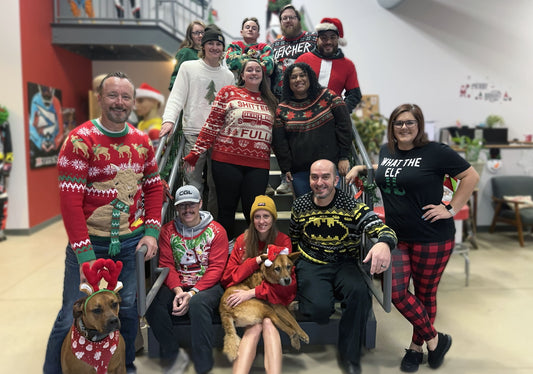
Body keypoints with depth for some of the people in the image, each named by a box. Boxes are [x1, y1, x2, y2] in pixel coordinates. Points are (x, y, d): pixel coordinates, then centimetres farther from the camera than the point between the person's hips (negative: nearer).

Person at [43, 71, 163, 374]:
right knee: (72, 318, 2)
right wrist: (85, 255, -18)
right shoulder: (80, 140, -11)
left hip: (131, 243, 4)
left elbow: (154, 187, 11)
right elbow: (70, 201, -15)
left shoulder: (142, 141, 6)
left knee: (128, 310, 13)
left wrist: (152, 232, 0)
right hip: (90, 243, -4)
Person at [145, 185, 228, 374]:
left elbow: (216, 268, -7)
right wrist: (178, 291, -15)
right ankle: (175, 355, -7)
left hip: (207, 287, -3)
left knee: (198, 304, -36)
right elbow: (166, 265, 3)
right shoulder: (168, 230, 7)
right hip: (177, 286, 3)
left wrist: (192, 293, -19)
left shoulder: (216, 231, -1)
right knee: (152, 304, -26)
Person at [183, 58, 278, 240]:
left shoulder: (269, 101, 17)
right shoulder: (228, 92, 5)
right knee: (226, 209, 6)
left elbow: (274, 134, 21)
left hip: (258, 164, 3)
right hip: (227, 160, -2)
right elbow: (212, 124, 0)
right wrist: (196, 152, -5)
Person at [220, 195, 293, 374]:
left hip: (274, 296, 0)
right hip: (246, 297, 0)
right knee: (254, 327, -28)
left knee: (268, 323, -30)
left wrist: (252, 292, -20)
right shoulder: (242, 240, 6)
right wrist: (257, 260, -15)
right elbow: (228, 276, -2)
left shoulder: (283, 241, 1)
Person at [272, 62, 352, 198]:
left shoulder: (328, 97, 4)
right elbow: (279, 142, 5)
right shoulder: (282, 109, 6)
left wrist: (343, 157, -4)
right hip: (299, 172, 1)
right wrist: (286, 168, -1)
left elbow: (344, 125, 1)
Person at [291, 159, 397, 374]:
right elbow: (293, 240, 18)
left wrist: (384, 243, -43)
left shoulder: (352, 206, -9)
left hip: (344, 265, 0)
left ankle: (349, 354, -10)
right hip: (311, 265, 0)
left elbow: (383, 230, -20)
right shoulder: (300, 206, 1)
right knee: (320, 309, -29)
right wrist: (292, 264, 14)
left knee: (359, 293, -32)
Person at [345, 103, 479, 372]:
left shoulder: (436, 152, -11)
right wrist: (360, 168, 15)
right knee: (395, 290, -3)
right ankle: (435, 340, 20)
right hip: (396, 236, 5)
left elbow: (471, 176, -5)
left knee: (425, 293, 10)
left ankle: (417, 346, 33)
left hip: (431, 238, -5)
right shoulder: (386, 151, 6)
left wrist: (451, 209, -10)